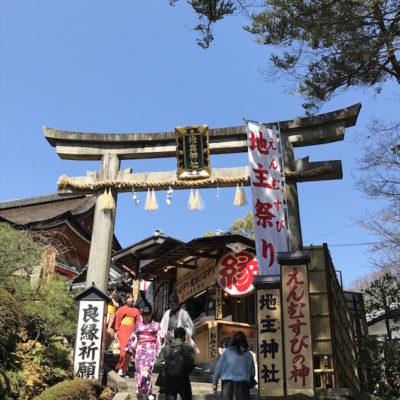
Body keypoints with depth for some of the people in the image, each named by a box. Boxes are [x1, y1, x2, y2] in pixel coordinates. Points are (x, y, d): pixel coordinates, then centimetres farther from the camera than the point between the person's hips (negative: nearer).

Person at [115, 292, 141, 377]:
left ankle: (124, 369, 12)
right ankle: (120, 368, -4)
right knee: (124, 349, -17)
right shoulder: (121, 309, 9)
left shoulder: (136, 311, 14)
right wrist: (117, 331, 2)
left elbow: (138, 323, 14)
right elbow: (117, 321, 9)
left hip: (131, 331, 3)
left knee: (129, 351, 0)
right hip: (123, 331, -3)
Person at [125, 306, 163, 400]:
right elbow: (133, 338, 18)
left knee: (147, 369, -15)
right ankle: (141, 391, -1)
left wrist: (158, 351, -3)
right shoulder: (138, 325, 16)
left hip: (151, 349, -2)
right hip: (140, 348, 2)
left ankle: (146, 391, -9)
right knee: (140, 369, -8)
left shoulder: (156, 325, 10)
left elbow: (159, 339, 5)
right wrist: (130, 348, 12)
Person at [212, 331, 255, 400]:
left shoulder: (227, 352, 3)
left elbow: (219, 367, 2)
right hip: (243, 384, 1)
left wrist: (215, 382, 7)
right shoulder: (248, 354, 7)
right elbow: (252, 372, 13)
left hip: (228, 383, 0)